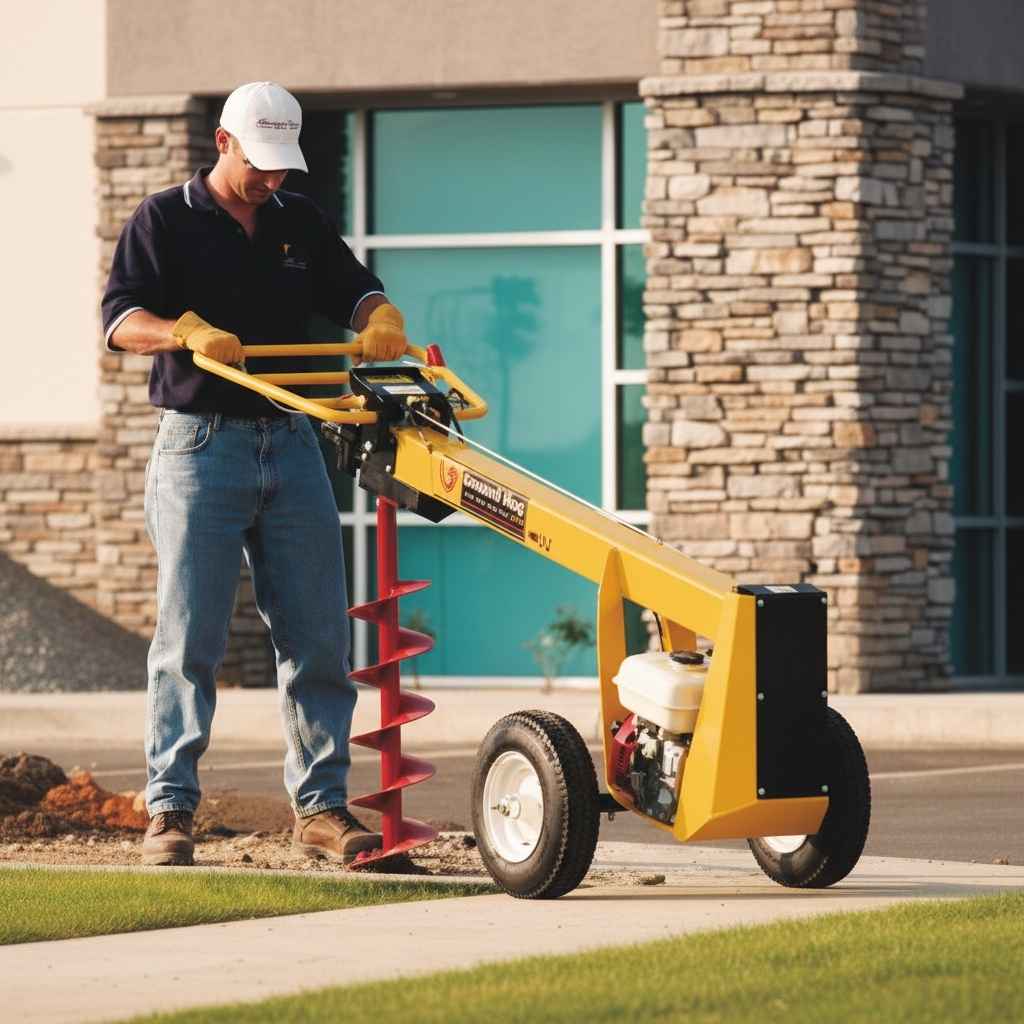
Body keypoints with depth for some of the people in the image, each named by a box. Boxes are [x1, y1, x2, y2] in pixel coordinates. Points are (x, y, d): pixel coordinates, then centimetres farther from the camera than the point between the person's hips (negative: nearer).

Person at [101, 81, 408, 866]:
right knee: (189, 637, -7)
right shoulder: (165, 221, 2)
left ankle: (320, 806, 8)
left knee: (318, 637, 2)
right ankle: (170, 809, -4)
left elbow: (352, 292, 16)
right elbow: (120, 319, -8)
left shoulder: (300, 223, 16)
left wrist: (380, 317, -9)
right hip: (201, 446, -5)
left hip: (291, 447, 5)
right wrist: (187, 331, -29)